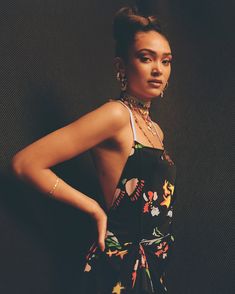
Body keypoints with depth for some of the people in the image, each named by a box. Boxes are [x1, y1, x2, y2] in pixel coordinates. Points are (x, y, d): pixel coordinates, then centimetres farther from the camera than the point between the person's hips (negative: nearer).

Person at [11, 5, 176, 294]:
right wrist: (95, 210, -13)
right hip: (121, 268, -8)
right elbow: (25, 163, -19)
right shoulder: (116, 114, -14)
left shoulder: (155, 130, 11)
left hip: (153, 265, 8)